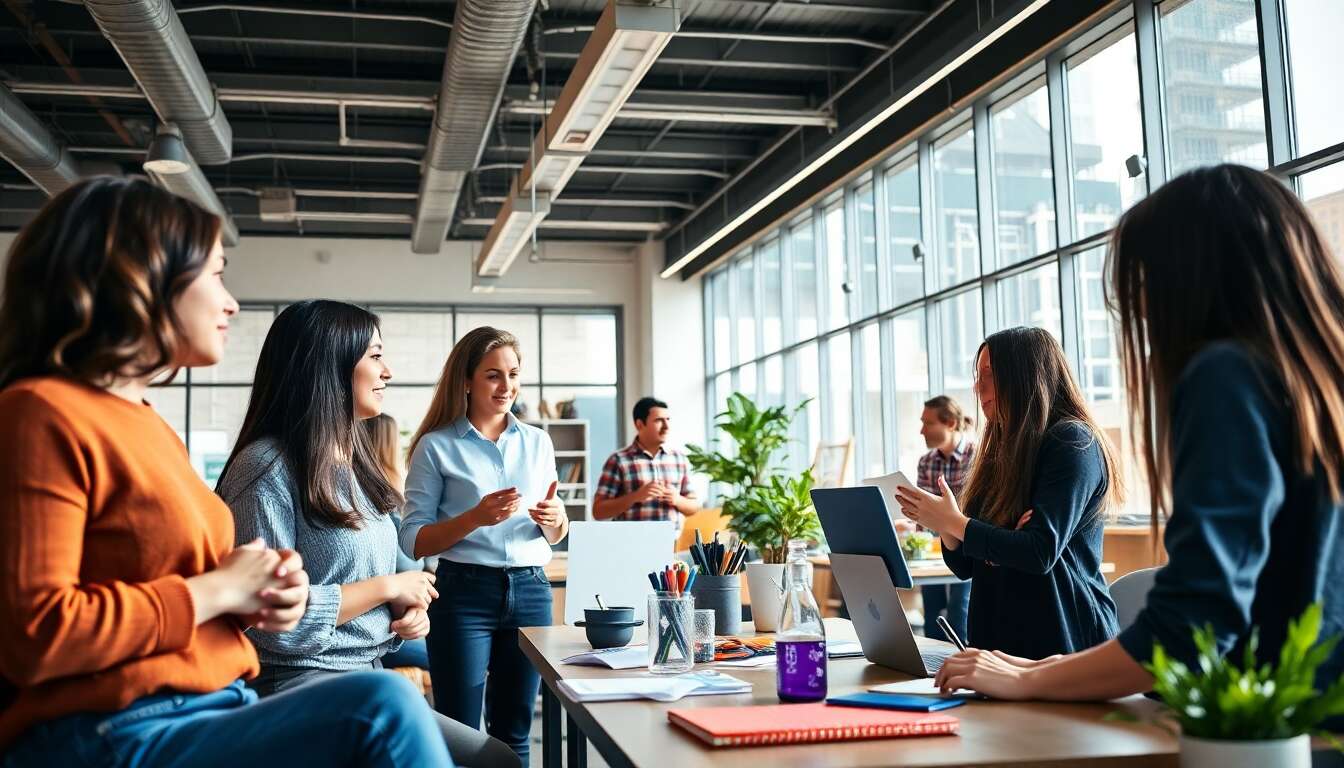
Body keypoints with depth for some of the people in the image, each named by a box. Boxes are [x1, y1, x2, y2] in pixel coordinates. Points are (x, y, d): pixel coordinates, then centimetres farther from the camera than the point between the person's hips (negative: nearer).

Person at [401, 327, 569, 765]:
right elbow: (414, 542, -5)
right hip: (464, 593, -3)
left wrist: (554, 519, -7)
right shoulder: (437, 446, -2)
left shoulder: (538, 442, 11)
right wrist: (475, 517, -19)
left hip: (531, 591, 4)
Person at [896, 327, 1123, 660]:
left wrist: (953, 522, -10)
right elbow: (964, 565, 15)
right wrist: (946, 529, -7)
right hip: (998, 641, 6)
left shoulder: (1073, 442, -6)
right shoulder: (1002, 451, 15)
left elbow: (1041, 553, -18)